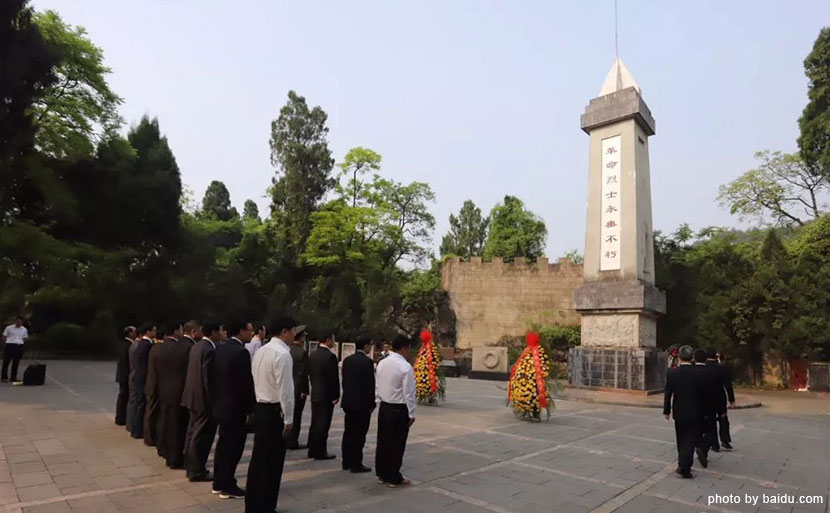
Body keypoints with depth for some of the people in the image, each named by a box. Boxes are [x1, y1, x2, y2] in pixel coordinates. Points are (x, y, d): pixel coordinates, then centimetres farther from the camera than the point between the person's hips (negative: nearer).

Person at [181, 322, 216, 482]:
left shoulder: (197, 346, 9)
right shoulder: (209, 350, -20)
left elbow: (194, 372, 12)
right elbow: (208, 377, -21)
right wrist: (213, 400, -15)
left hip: (193, 396, 10)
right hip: (203, 398, -10)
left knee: (193, 432, 18)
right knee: (201, 436, 1)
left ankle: (191, 467, 30)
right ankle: (197, 472, 11)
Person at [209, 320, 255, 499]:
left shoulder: (220, 349, 7)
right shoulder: (241, 352, -20)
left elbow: (213, 378, 12)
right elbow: (245, 383, -21)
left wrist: (216, 400, 19)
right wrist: (250, 409, -12)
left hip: (222, 406, 9)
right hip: (236, 408, -9)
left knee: (223, 445, 18)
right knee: (233, 448, 2)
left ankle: (219, 483, 28)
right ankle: (228, 487, 12)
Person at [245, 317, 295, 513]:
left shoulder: (260, 351, 9)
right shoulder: (283, 354, -19)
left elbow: (257, 381, 13)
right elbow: (285, 390, -19)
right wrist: (288, 419, -12)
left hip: (260, 408, 9)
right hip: (275, 412, -9)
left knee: (258, 458, 16)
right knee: (272, 462, 3)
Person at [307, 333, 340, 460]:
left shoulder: (312, 354, 6)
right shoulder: (330, 356, -19)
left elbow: (310, 374, 12)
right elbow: (334, 378, -17)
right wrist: (336, 395, -8)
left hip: (315, 394, 8)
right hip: (326, 395, -8)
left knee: (315, 423, 15)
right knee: (323, 424, 0)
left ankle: (312, 450, 22)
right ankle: (320, 452, 6)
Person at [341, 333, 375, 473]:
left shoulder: (347, 360, 6)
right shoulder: (367, 361, -16)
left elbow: (344, 381, 11)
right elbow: (370, 384, -16)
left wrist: (347, 396, 18)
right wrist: (371, 404, -8)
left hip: (348, 402, 7)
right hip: (362, 403, -7)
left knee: (348, 433, 15)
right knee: (359, 435, 1)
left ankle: (346, 462, 24)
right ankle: (356, 464, 7)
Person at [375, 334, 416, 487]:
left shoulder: (382, 363, 4)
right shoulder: (405, 367, -19)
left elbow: (378, 386, 9)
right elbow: (408, 393, -16)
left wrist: (382, 400, 18)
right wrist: (411, 413, -8)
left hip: (383, 407, 7)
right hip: (399, 410, -7)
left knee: (383, 441, 15)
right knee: (396, 444, 4)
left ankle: (381, 474, 27)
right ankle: (394, 478, 14)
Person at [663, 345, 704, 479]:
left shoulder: (672, 373, -10)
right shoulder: (699, 373, -11)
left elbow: (668, 393, -6)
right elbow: (703, 394, -4)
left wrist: (667, 411, 5)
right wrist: (704, 411, 10)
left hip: (679, 412, 1)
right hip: (695, 413, -1)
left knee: (681, 440, 18)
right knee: (690, 440, 4)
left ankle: (683, 464, 29)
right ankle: (685, 467, -4)